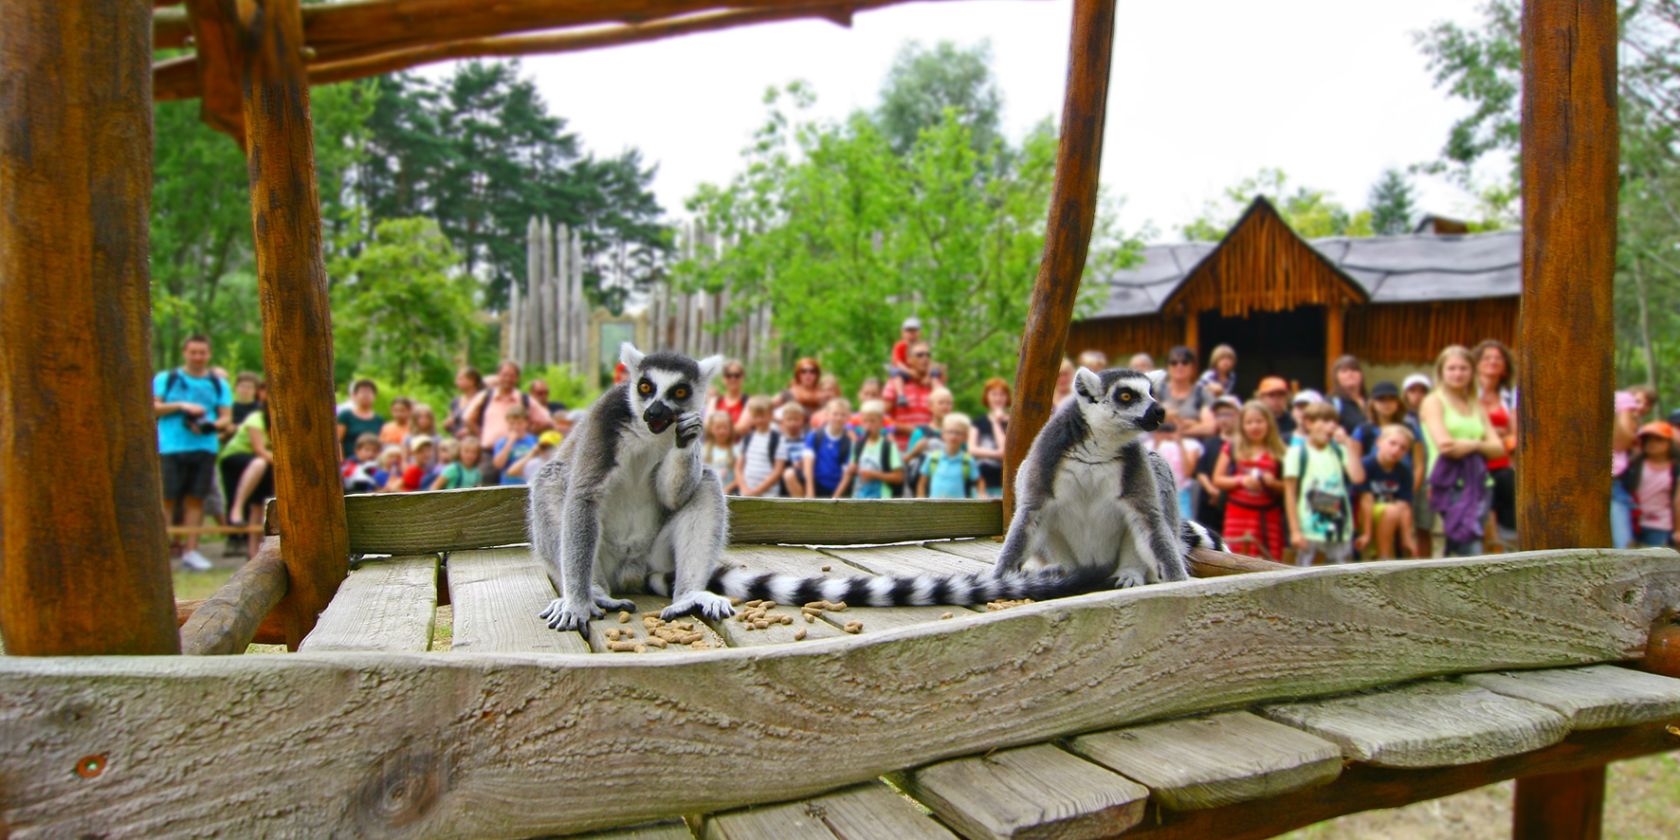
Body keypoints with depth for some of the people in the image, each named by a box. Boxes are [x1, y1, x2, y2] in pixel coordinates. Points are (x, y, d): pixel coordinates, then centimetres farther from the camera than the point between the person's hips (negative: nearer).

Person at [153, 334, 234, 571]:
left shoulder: (219, 384, 14)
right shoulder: (165, 379, 10)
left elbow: (227, 417, 8)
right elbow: (153, 407, 1)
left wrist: (211, 425, -12)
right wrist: (181, 406, -11)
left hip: (204, 447, 2)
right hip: (171, 446, -2)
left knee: (195, 498, 3)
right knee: (167, 498, -5)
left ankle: (190, 550, 8)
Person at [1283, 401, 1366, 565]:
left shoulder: (1339, 451, 8)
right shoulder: (1297, 452, -3)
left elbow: (1358, 477, -7)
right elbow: (1290, 494, -4)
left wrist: (1347, 444, -4)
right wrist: (1295, 530, -8)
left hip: (1339, 529, 4)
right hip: (1309, 531, -4)